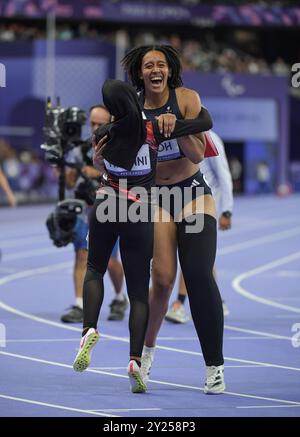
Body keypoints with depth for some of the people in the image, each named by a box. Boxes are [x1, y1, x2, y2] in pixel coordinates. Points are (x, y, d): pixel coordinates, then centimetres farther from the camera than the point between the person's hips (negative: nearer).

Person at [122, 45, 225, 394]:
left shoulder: (186, 98, -8)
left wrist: (175, 127, -28)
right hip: (154, 198, 1)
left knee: (199, 276, -15)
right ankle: (147, 347, 15)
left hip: (192, 193, -1)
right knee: (162, 279, -13)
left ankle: (215, 366, -7)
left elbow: (197, 155, -12)